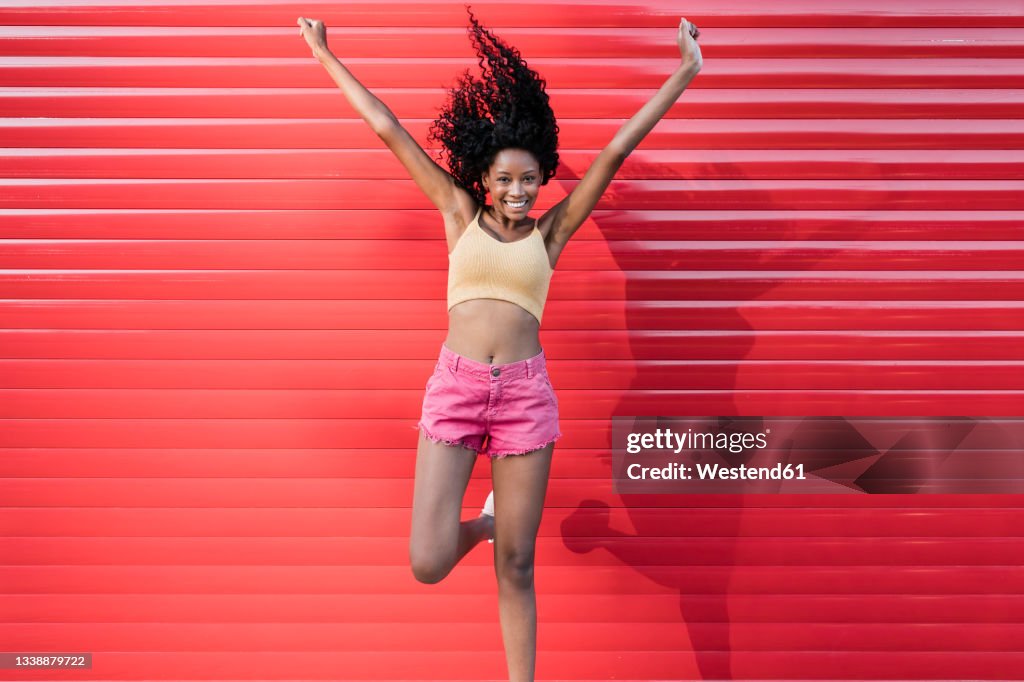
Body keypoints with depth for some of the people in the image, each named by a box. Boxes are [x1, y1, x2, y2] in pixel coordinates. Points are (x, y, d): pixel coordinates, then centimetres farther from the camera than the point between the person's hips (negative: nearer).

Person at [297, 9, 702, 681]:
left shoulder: (551, 230, 8)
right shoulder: (460, 215, 8)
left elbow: (617, 150, 6)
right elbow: (389, 129, 10)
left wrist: (686, 71, 7)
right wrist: (326, 56, 16)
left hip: (525, 392, 0)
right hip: (454, 385, 0)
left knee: (516, 566, 6)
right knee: (427, 563, -4)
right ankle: (481, 523, 30)